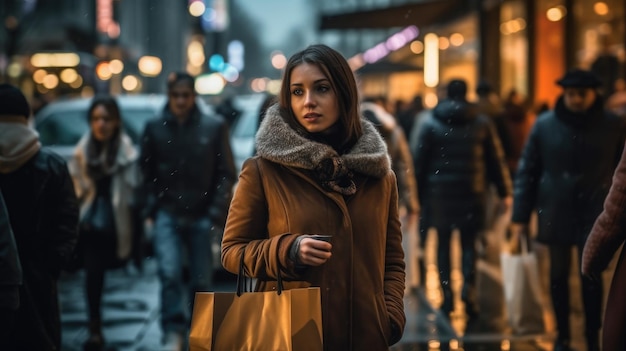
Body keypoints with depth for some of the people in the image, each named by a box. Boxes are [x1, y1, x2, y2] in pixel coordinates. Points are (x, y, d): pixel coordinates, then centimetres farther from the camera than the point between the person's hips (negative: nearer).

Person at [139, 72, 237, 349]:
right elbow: (146, 172, 10)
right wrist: (151, 208, 1)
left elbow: (226, 173, 0)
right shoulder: (155, 128, 3)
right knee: (169, 273, -15)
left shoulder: (214, 127, -1)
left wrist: (216, 212, -7)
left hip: (202, 216, 0)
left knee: (202, 280, 5)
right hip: (167, 215, 0)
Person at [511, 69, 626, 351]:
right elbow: (527, 171, 1)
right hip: (556, 212, 1)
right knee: (558, 275, 9)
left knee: (592, 277, 1)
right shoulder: (545, 125, -1)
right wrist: (520, 216, -1)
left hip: (595, 213, -1)